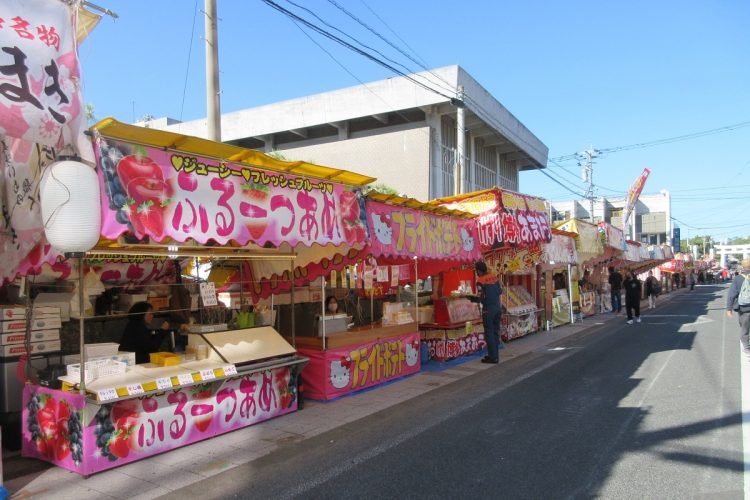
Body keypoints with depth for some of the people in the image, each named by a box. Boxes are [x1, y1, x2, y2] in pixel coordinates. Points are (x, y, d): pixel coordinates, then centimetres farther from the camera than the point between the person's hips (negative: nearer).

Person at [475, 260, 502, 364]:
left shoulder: (480, 281, -14)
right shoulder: (495, 276, 5)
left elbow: (481, 297, -17)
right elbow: (500, 291, 9)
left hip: (488, 309, -6)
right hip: (497, 307, 6)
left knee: (489, 333, 1)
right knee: (496, 332, 13)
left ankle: (493, 357, 3)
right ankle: (495, 355, 19)